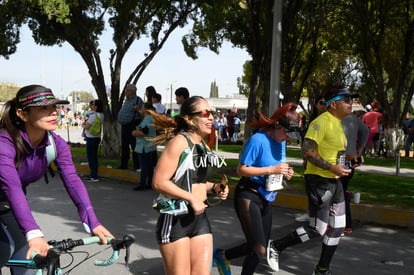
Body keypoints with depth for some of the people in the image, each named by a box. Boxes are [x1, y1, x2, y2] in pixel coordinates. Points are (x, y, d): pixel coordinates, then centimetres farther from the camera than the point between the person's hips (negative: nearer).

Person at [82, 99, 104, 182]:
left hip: (91, 138, -9)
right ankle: (94, 175, 22)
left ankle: (94, 177, -3)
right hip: (97, 137, 9)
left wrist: (84, 125, 1)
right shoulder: (101, 115, 8)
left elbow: (87, 126, -19)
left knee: (90, 157, -3)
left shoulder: (93, 115, -20)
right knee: (94, 157, 15)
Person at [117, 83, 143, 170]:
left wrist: (138, 109, -29)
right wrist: (121, 122, 20)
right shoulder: (126, 100, 18)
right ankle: (123, 165, 23)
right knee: (124, 147, 14)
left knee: (134, 147, -6)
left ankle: (137, 166, -1)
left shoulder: (138, 100, -9)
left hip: (132, 126, -9)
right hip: (124, 126, 9)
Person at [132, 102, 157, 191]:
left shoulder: (147, 119, -16)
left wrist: (134, 133, -9)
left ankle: (142, 184, -2)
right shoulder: (150, 118, 15)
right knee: (150, 166, 12)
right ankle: (150, 183, 17)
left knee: (144, 166, -6)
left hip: (144, 147, -10)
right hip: (150, 146, 10)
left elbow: (143, 132, -25)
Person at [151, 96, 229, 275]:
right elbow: (159, 182, -21)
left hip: (199, 217, 8)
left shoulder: (202, 145, 12)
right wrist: (192, 198, -22)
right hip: (175, 219, -7)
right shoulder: (180, 141, -13)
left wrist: (213, 187, 7)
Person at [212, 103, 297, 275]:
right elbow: (241, 170, -20)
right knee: (259, 249, -9)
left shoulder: (281, 141, 5)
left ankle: (222, 256, 33)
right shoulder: (258, 139, -19)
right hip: (249, 197, -8)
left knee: (260, 246, 15)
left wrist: (284, 172, -3)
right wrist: (271, 170, -26)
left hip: (266, 199, 9)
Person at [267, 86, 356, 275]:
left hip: (333, 181, 10)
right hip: (319, 180, -10)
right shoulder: (322, 121, -17)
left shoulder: (337, 123, 13)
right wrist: (332, 168, -25)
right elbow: (307, 151, -25)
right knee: (317, 229, -6)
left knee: (337, 228, 12)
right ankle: (276, 246, 12)